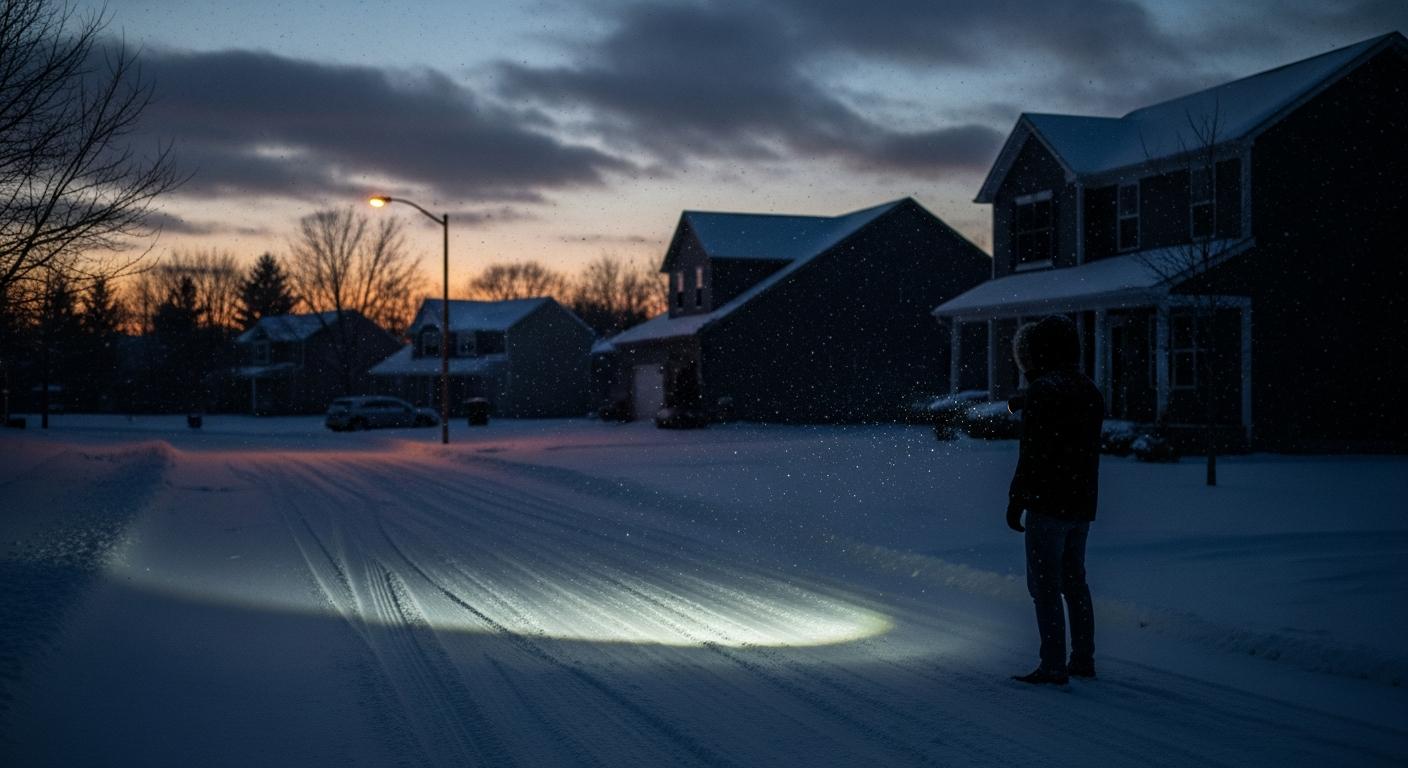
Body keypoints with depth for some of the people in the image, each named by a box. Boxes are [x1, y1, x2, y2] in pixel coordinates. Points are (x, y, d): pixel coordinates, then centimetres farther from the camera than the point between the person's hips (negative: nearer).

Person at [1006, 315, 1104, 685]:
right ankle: (1083, 660, 23)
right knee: (1074, 581, 18)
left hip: (1047, 503, -8)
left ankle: (1053, 667, -3)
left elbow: (1032, 454, -18)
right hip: (1082, 503, 8)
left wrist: (1015, 501, -12)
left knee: (1045, 585, -3)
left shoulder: (1042, 391, -14)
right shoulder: (1090, 391, 12)